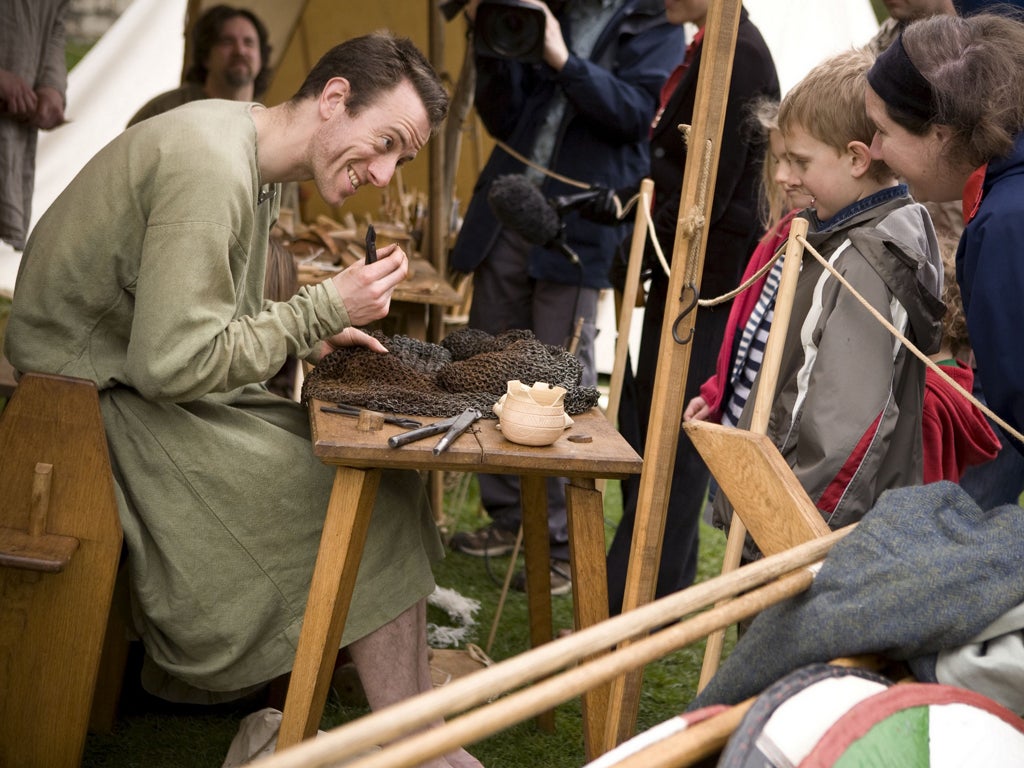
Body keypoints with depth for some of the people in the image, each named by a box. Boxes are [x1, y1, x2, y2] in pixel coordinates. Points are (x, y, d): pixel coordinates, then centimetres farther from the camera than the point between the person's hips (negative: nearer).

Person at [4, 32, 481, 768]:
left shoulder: (256, 164, 9)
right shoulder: (211, 162, -22)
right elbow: (170, 363, -27)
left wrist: (312, 336, 2)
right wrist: (323, 309, -19)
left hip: (150, 383, 10)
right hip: (101, 399, -10)